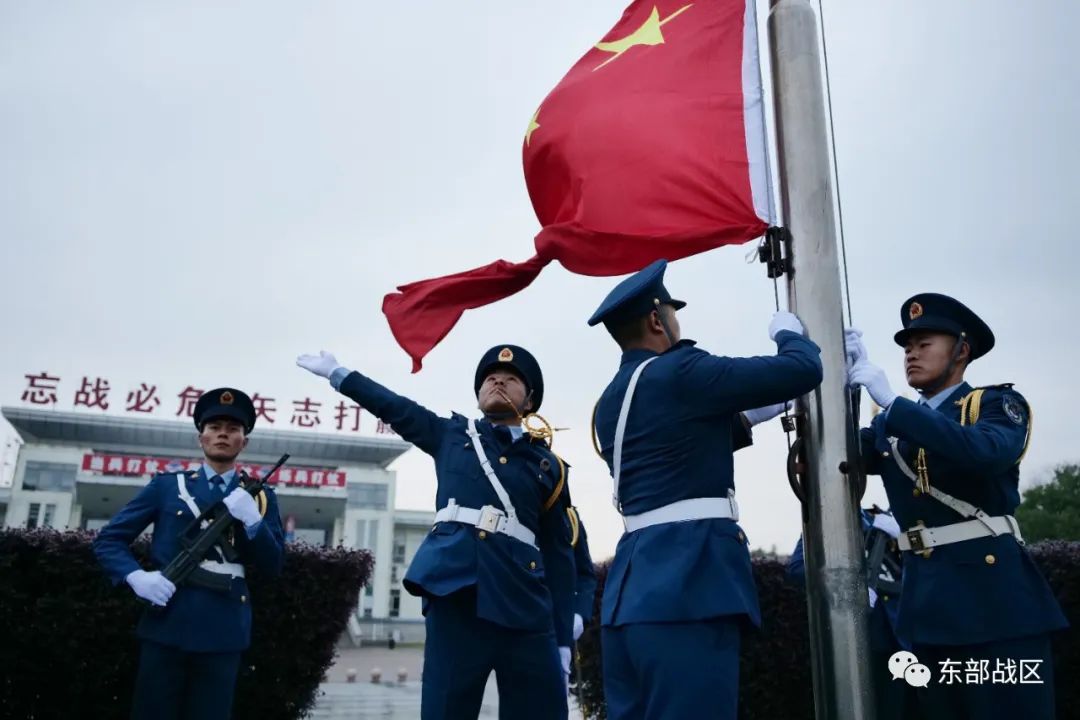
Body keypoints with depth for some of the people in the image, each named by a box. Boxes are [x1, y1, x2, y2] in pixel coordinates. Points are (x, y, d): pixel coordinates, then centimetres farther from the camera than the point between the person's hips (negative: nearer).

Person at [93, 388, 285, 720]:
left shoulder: (259, 496, 10)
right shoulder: (166, 485, 9)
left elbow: (272, 566, 4)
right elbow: (108, 539, 8)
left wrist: (252, 519, -13)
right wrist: (136, 576, -11)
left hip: (224, 631, 1)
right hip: (166, 625, 0)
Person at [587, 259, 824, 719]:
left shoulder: (610, 402, 18)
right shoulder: (680, 372, -7)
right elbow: (804, 370, -5)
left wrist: (745, 419, 31)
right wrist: (788, 332, 15)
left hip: (630, 588, 9)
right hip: (688, 585, -9)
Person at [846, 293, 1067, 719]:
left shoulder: (998, 403, 0)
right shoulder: (892, 425, 15)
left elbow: (986, 452, -22)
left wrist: (890, 401, -21)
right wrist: (842, 378, -9)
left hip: (993, 594, -5)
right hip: (926, 601, 5)